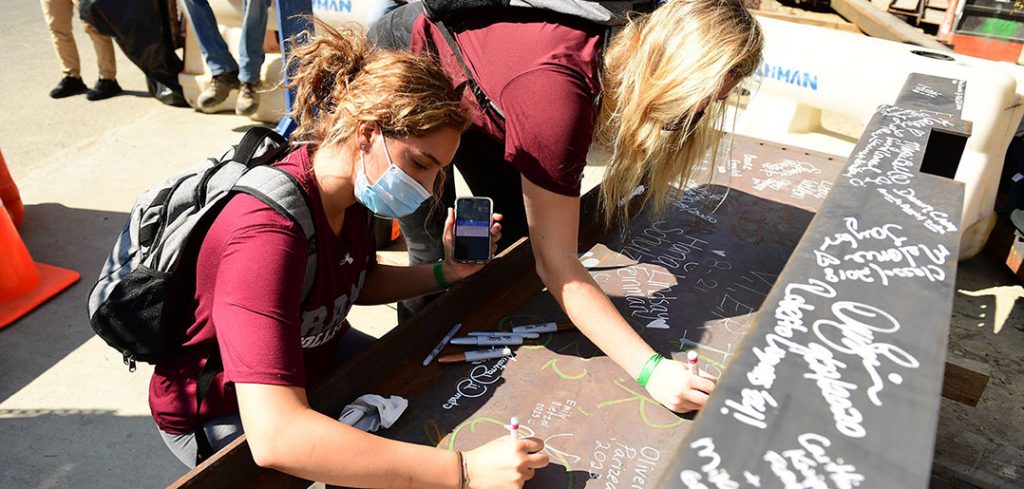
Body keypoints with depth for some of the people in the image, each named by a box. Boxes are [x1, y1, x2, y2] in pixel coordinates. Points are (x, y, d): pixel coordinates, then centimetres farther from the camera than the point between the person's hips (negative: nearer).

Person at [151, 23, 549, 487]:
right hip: (220, 413, -7)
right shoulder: (267, 235, -38)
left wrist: (444, 272, -10)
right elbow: (275, 438, -46)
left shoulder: (349, 187, -13)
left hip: (308, 362, 7)